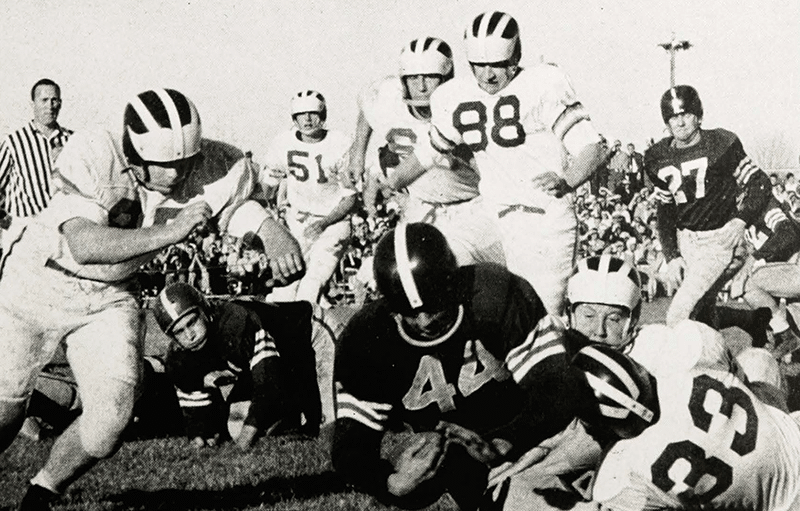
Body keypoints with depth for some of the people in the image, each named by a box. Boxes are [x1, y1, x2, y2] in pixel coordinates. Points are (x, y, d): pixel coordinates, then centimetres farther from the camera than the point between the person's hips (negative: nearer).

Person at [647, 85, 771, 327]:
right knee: (701, 313, 8)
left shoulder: (722, 144, -9)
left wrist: (741, 220, -17)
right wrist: (671, 256, 2)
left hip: (718, 239, -5)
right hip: (684, 240, 5)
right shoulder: (658, 157, 5)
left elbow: (760, 185, -3)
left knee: (678, 316, -14)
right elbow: (665, 212, 11)